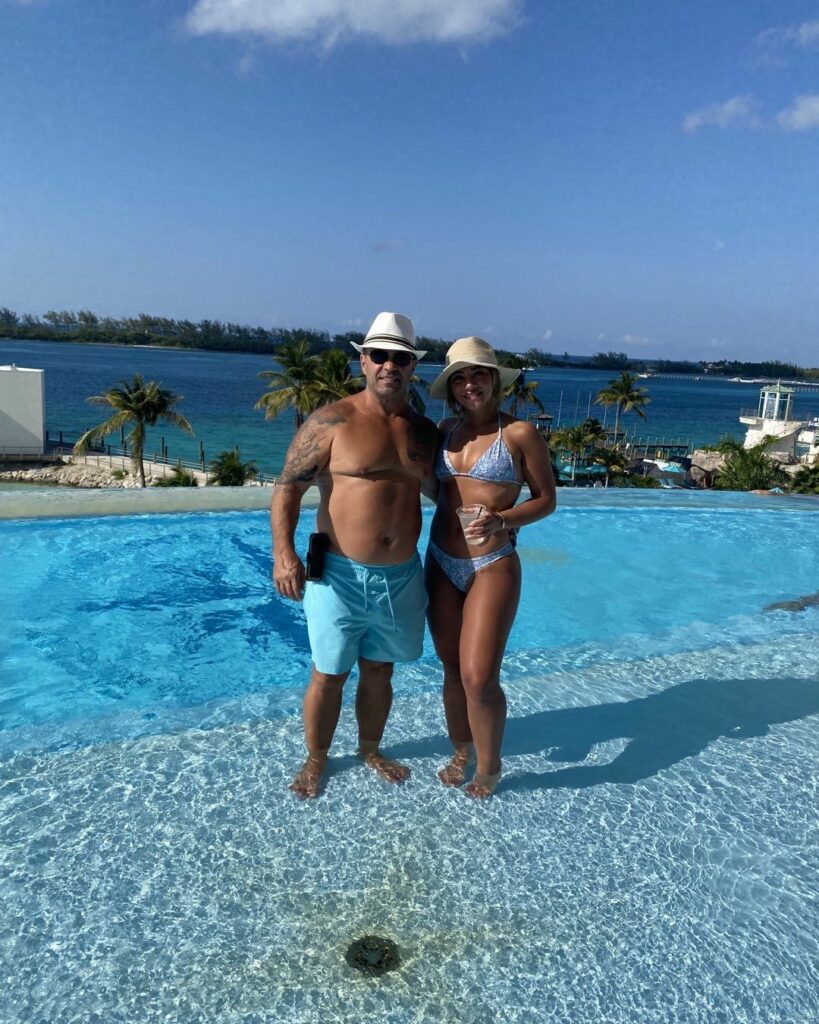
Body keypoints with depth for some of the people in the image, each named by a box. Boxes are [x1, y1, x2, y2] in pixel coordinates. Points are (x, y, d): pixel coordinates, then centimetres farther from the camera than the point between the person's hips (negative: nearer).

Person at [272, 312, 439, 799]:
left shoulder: (425, 430, 6)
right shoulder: (332, 421, -9)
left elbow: (438, 490, 20)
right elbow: (288, 488, -12)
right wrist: (284, 551, -24)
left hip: (401, 577, 4)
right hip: (341, 575, -4)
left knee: (379, 671, 19)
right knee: (329, 675, 9)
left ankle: (370, 749, 42)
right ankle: (316, 759, 33)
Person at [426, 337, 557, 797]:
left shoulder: (519, 433, -7)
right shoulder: (445, 430, 7)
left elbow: (546, 500, -3)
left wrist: (501, 520, -19)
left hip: (492, 566, -5)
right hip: (440, 563, 5)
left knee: (479, 677, -6)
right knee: (452, 668, 14)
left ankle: (489, 767, 20)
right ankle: (461, 752, 35)